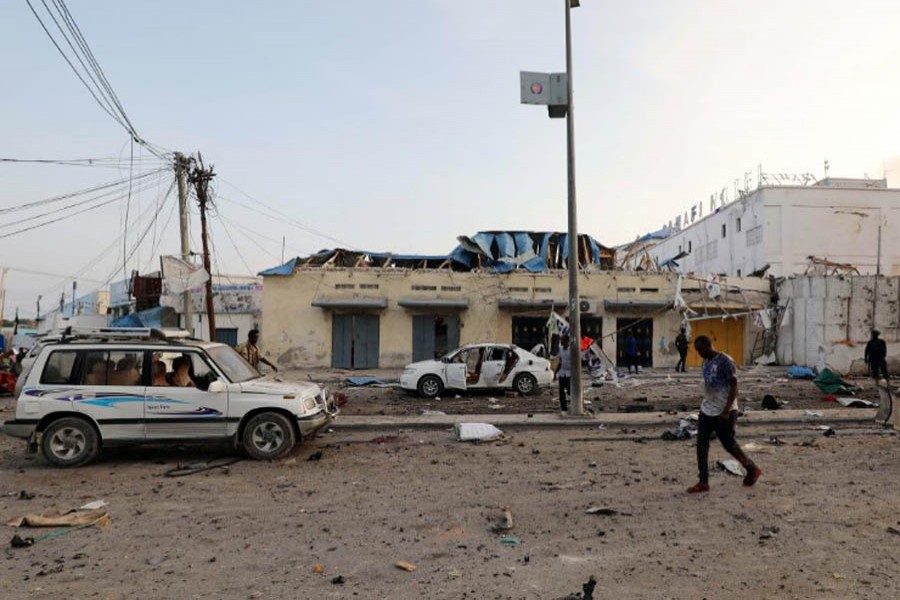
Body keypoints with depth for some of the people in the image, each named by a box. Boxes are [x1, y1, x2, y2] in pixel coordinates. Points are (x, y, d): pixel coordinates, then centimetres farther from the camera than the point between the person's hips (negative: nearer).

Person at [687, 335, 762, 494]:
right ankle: (703, 482, 5)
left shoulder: (725, 361, -17)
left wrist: (726, 411, -23)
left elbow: (734, 388, -18)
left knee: (729, 444, 7)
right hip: (706, 410, 7)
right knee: (701, 444, 0)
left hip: (723, 412, -7)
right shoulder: (706, 362, 8)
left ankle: (752, 469, 31)